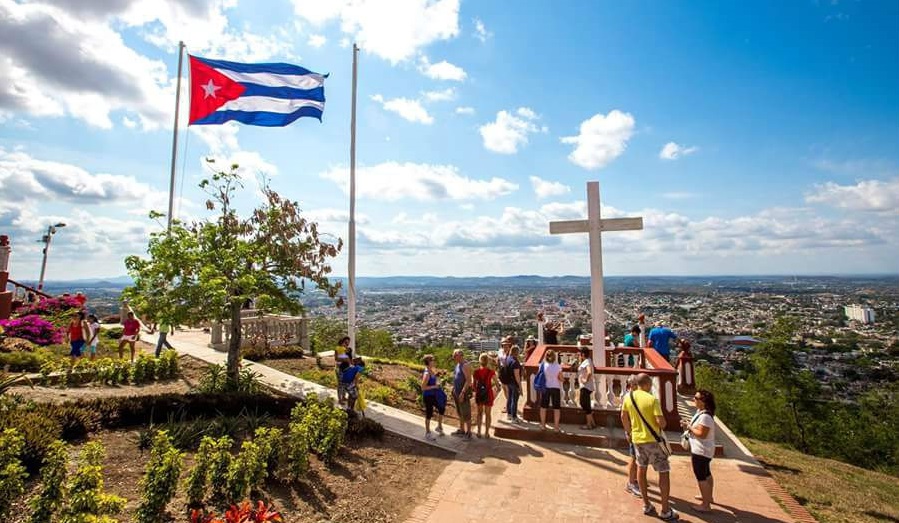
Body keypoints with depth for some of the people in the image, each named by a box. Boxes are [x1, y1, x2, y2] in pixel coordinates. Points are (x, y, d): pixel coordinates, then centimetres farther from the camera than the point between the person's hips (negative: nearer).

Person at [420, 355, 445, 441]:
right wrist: (434, 386, -21)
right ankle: (427, 433, 22)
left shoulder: (432, 371, 3)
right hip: (428, 396, -9)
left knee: (442, 409, 15)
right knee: (429, 414, 5)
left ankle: (439, 427, 34)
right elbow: (423, 387, -25)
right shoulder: (426, 374, -24)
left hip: (433, 395, 9)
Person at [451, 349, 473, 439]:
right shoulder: (458, 365, 11)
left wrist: (462, 393, -24)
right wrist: (454, 392, 18)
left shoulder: (466, 365, -17)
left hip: (464, 392, -9)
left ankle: (468, 433, 8)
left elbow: (468, 380, -22)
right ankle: (461, 430, 28)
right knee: (460, 413, 17)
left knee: (466, 414, -1)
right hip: (457, 392, 9)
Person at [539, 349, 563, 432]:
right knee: (556, 408, 11)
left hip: (545, 387, 1)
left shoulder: (543, 365, -10)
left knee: (543, 407, 15)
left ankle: (543, 425, 24)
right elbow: (561, 379, -6)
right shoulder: (558, 366, -11)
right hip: (556, 388, -1)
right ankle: (556, 426, 15)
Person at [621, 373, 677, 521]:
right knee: (664, 472, 7)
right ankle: (665, 511, 13)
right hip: (653, 440, -6)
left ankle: (646, 505, 29)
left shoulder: (628, 397, -1)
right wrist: (661, 426, 1)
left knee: (641, 468, 20)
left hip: (637, 439, 6)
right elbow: (661, 422, -22)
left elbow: (623, 417, 10)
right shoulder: (652, 399, -19)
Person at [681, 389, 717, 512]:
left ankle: (706, 505, 10)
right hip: (703, 450, 10)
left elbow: (702, 433, -30)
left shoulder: (705, 416, -28)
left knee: (701, 477, 0)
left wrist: (689, 427, -20)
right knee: (706, 474, 24)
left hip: (701, 451, -10)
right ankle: (708, 497, 40)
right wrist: (688, 424, -2)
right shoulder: (700, 412, 5)